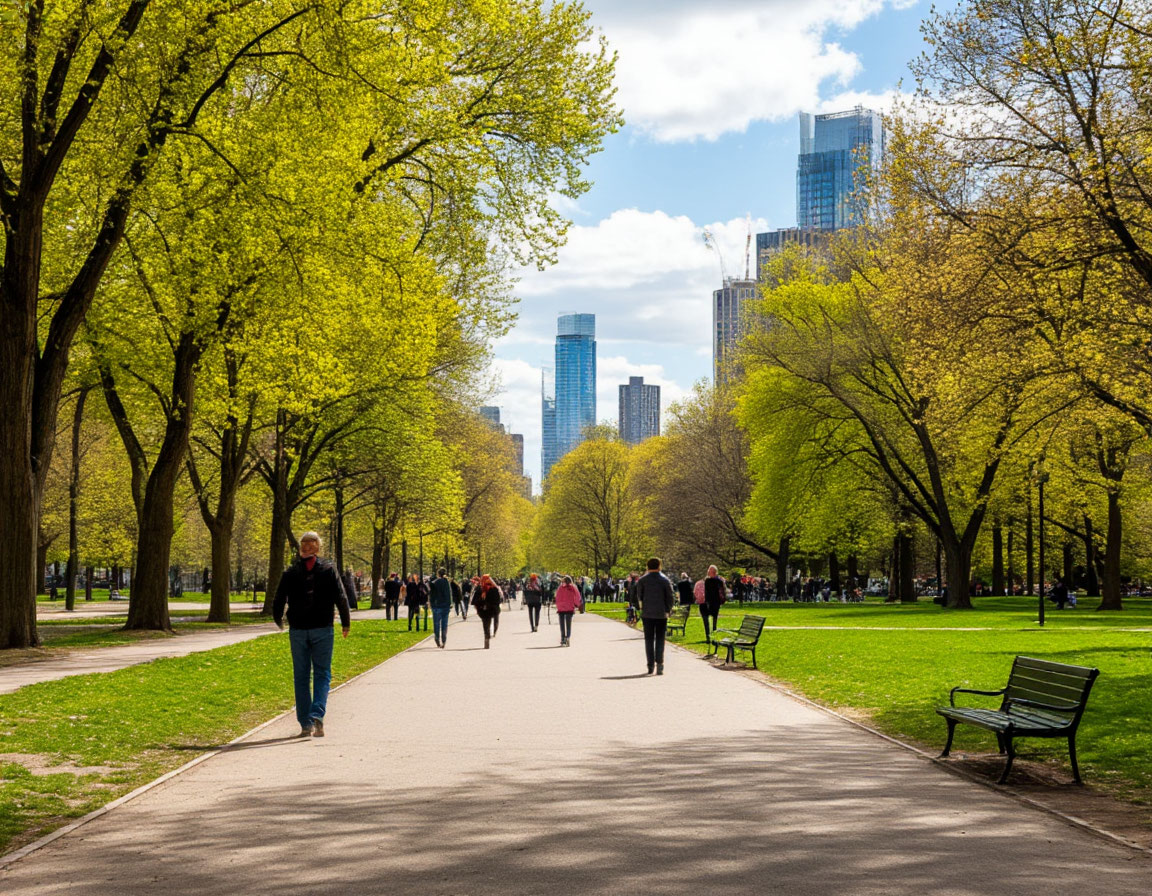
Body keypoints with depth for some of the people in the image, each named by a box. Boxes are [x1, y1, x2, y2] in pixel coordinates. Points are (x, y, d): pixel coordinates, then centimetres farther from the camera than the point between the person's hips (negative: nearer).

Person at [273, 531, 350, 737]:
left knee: (301, 677, 9)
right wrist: (346, 623, 9)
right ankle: (317, 715, -17)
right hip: (322, 629, -1)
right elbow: (341, 598, -5)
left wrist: (278, 620, 23)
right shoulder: (328, 570, -2)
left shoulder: (290, 573, 2)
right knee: (322, 674, 4)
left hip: (298, 630, 1)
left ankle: (305, 724, 7)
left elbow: (278, 601, 3)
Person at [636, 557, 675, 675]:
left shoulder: (642, 580, 0)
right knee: (660, 639, 5)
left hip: (647, 613, 0)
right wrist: (668, 610, 12)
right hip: (661, 614, 0)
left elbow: (639, 597, 3)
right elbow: (671, 598, -1)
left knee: (649, 639, 7)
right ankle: (659, 663, -8)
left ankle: (650, 665, 3)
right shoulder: (665, 580, -1)